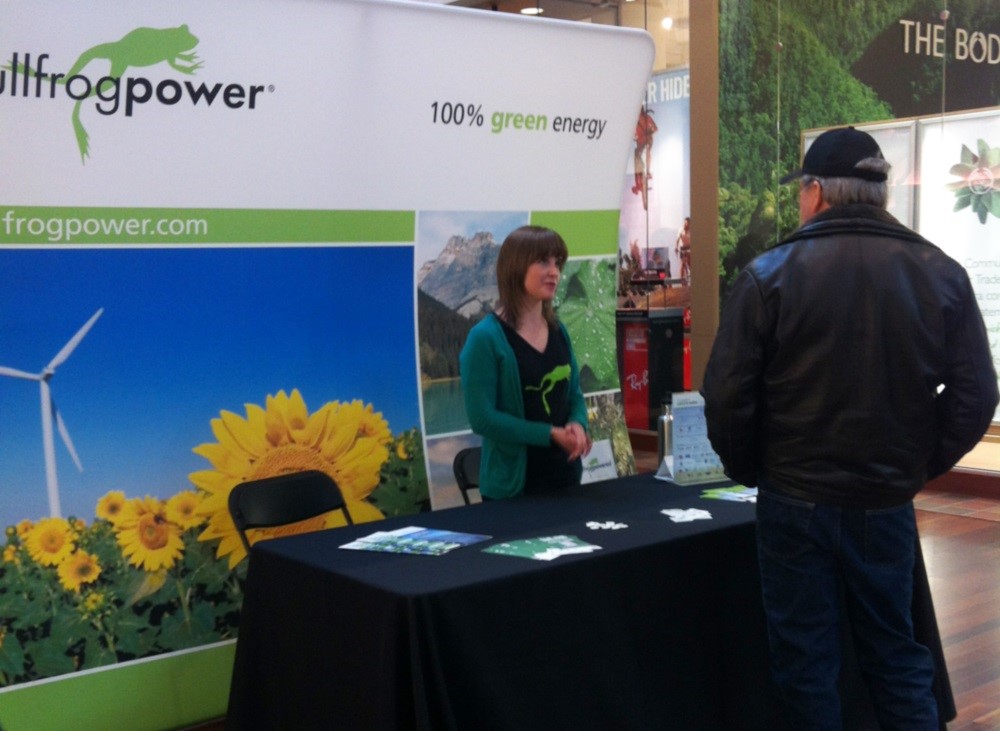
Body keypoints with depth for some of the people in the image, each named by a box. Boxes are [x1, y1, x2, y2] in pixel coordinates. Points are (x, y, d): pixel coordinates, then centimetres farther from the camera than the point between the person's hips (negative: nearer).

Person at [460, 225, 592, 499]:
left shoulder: (558, 331, 6)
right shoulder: (486, 337, -14)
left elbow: (574, 394, 13)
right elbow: (482, 418, -18)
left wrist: (578, 425, -9)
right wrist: (551, 434, -19)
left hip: (565, 474, 7)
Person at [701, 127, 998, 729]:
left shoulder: (770, 274, -10)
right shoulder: (941, 273, -2)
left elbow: (728, 394, -12)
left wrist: (749, 470, 5)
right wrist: (920, 467, 9)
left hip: (796, 501, -2)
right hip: (887, 502, 3)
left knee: (805, 658, 11)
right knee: (895, 652, 18)